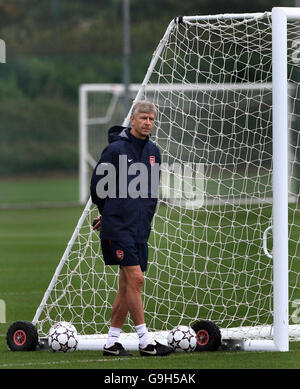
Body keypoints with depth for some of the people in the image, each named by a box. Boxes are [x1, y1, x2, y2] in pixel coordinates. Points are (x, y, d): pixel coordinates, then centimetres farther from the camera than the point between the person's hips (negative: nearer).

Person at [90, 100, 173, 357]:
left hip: (140, 229, 7)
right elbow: (98, 186, -1)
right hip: (118, 228, -7)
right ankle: (145, 341, -12)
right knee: (135, 278, -12)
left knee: (127, 285, 7)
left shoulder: (153, 152, 11)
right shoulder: (116, 149, -9)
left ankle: (112, 342, 14)